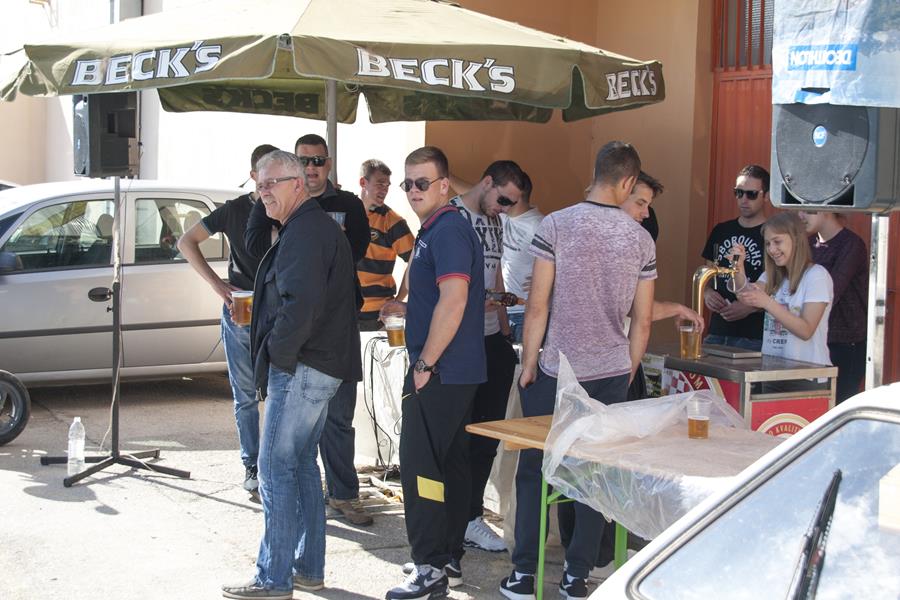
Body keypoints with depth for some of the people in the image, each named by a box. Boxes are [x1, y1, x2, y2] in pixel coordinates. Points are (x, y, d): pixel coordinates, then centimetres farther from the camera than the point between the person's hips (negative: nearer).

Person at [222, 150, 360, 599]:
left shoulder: (304, 232, -16)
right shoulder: (318, 226, 18)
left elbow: (299, 304, -28)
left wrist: (280, 355, -16)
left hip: (301, 369, -11)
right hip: (319, 367, 11)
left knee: (276, 471, -6)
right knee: (302, 465, 17)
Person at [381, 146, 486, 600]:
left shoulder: (448, 231, -15)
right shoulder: (437, 230, 18)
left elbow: (453, 300, -25)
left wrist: (425, 363, -21)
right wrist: (403, 308, 18)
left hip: (440, 374, -11)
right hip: (459, 373, 11)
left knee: (419, 467, -8)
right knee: (450, 464, 14)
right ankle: (448, 558, 22)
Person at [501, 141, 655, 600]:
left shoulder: (556, 225, -8)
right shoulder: (641, 239, 1)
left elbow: (537, 307, -9)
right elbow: (642, 320, 6)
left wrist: (528, 364, 1)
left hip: (556, 372, -2)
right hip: (612, 373, 2)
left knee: (533, 470, 9)